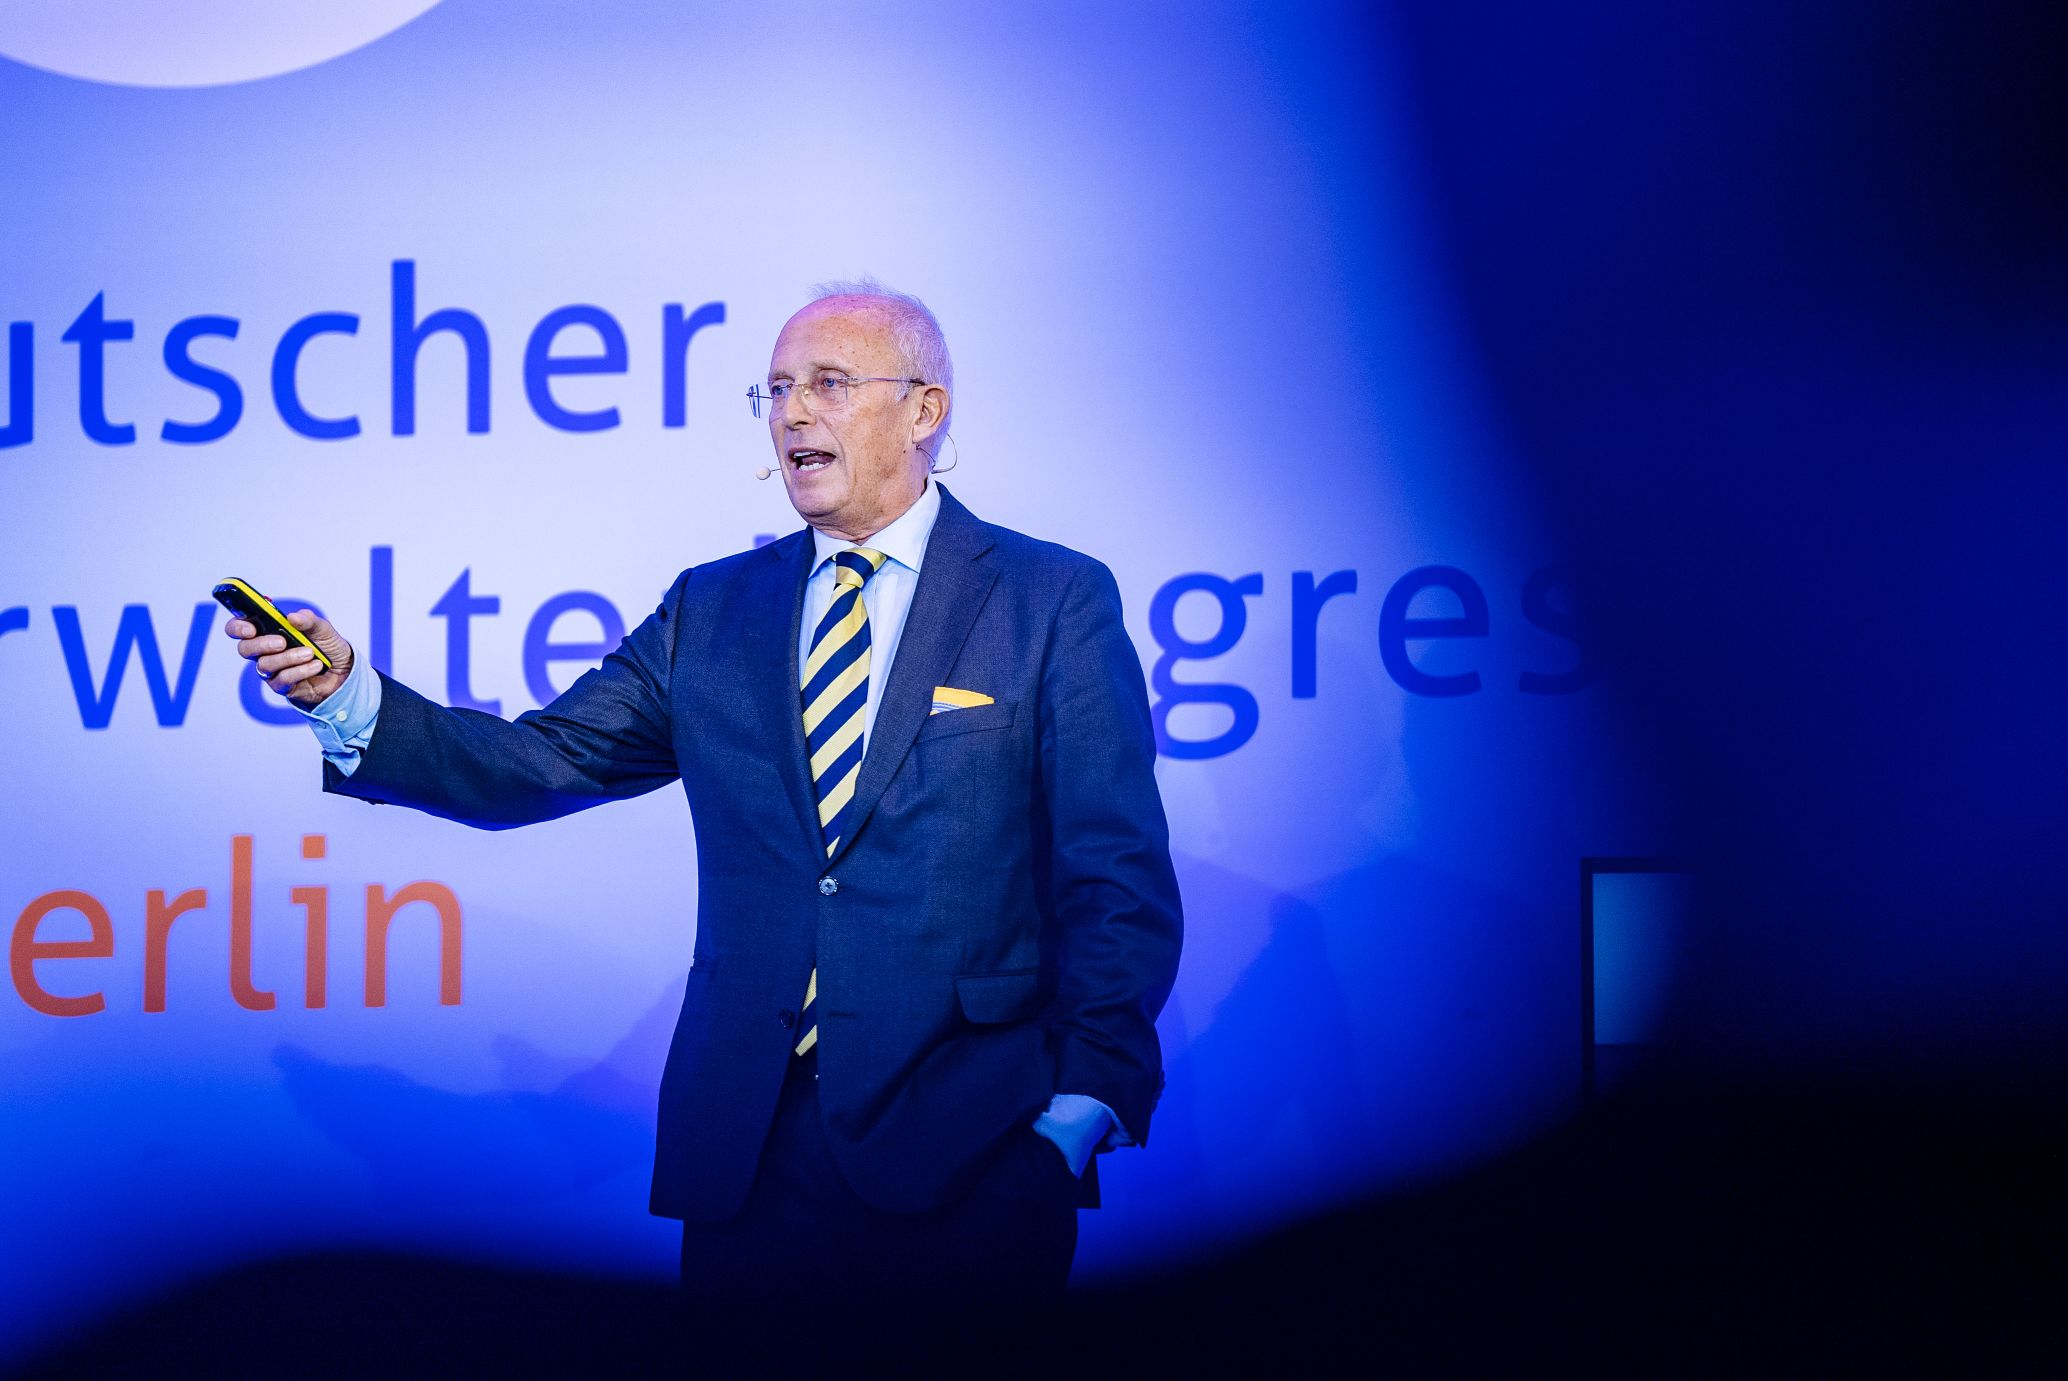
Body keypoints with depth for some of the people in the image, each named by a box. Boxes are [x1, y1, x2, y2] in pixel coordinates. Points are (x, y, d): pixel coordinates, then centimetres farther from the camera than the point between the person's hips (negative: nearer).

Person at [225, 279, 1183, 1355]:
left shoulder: (1054, 601, 2)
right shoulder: (712, 609, 14)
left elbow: (1117, 878, -3)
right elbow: (538, 763, 5)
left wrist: (1085, 1104, -14)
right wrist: (353, 700, -11)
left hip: (971, 1154, -3)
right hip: (749, 1153, 3)